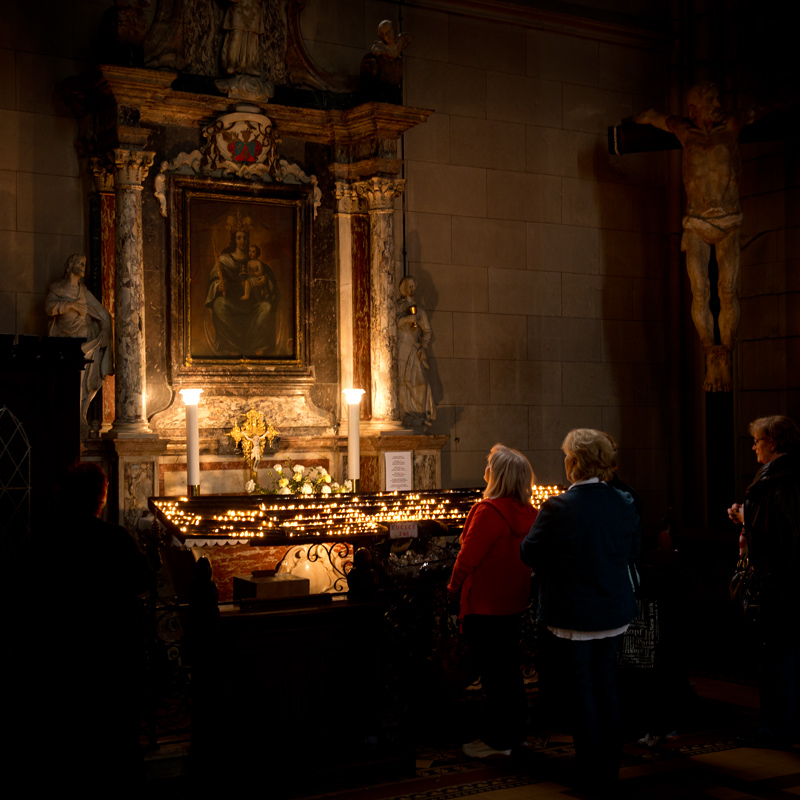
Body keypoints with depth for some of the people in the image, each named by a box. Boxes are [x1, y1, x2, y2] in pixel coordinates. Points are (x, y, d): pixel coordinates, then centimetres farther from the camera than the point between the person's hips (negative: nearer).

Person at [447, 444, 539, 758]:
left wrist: (454, 588, -2)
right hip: (513, 600, 8)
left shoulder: (489, 511, -21)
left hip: (485, 603, -8)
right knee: (509, 667, 18)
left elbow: (468, 556, -18)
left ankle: (497, 740, 8)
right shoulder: (527, 512, 2)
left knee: (492, 672, 1)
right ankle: (516, 732, 27)